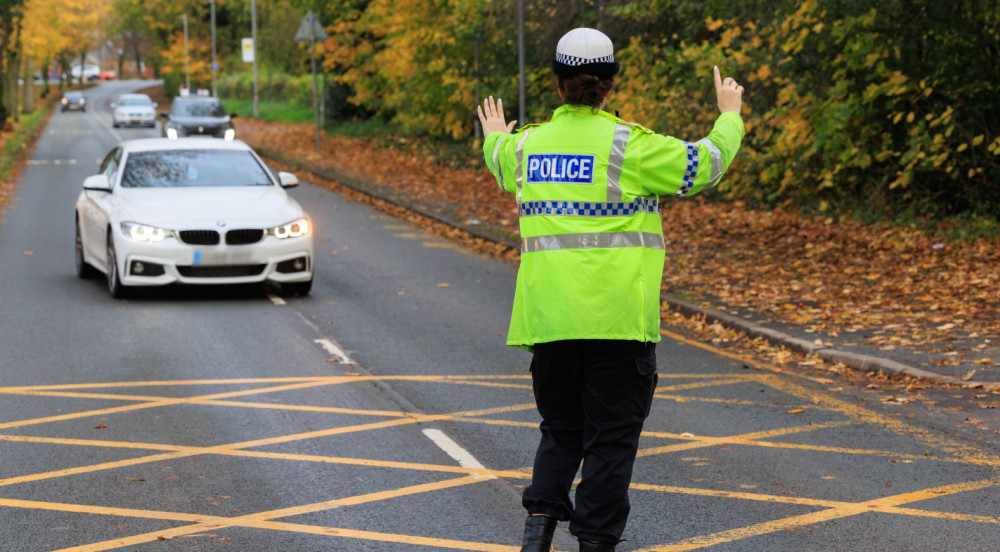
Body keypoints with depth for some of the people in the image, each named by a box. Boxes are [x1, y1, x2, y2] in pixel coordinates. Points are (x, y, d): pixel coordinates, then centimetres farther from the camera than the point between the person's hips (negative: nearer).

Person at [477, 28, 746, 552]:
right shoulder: (628, 145, -8)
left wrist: (494, 138, 53)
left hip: (548, 317, 5)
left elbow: (502, 164, 30)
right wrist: (729, 117, 19)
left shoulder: (528, 143, 7)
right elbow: (703, 165, 0)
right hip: (617, 316, -4)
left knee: (560, 429, 18)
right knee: (611, 435, 4)